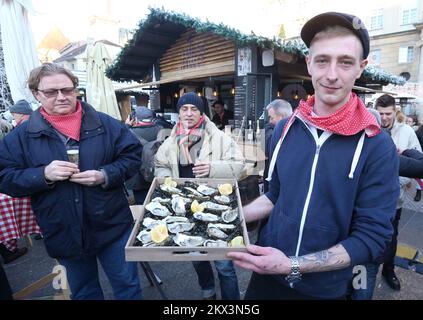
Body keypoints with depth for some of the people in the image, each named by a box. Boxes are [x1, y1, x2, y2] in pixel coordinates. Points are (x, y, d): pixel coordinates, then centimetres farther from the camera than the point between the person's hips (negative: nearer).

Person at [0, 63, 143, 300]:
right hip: (64, 234, 2)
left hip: (112, 226, -1)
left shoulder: (105, 124, -5)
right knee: (83, 291, 25)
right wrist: (43, 175, -20)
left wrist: (105, 175, -19)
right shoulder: (22, 136, -2)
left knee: (128, 285, 16)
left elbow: (133, 155, -3)